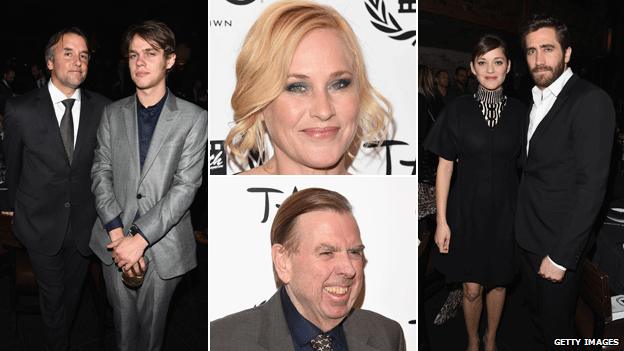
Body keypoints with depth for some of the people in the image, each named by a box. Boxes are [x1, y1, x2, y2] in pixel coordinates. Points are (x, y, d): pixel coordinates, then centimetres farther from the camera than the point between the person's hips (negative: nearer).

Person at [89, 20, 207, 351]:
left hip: (163, 245, -2)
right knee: (123, 324, 14)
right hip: (116, 241, 3)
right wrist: (117, 233, -12)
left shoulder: (193, 118, -6)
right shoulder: (112, 114, 6)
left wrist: (140, 238, -17)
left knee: (152, 324, 13)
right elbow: (101, 172, 2)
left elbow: (186, 186, -12)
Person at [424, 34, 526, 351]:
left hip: (505, 210, 2)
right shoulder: (457, 110, -7)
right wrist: (441, 221, -8)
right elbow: (444, 167, -6)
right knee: (472, 288, 7)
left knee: (498, 281, 16)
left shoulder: (519, 112, -1)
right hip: (467, 209, -2)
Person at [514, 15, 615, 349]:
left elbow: (592, 185, -21)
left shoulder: (590, 100, -17)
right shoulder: (537, 100, 9)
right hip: (528, 238, 7)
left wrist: (562, 256, -21)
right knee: (538, 314, 22)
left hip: (558, 243, -7)